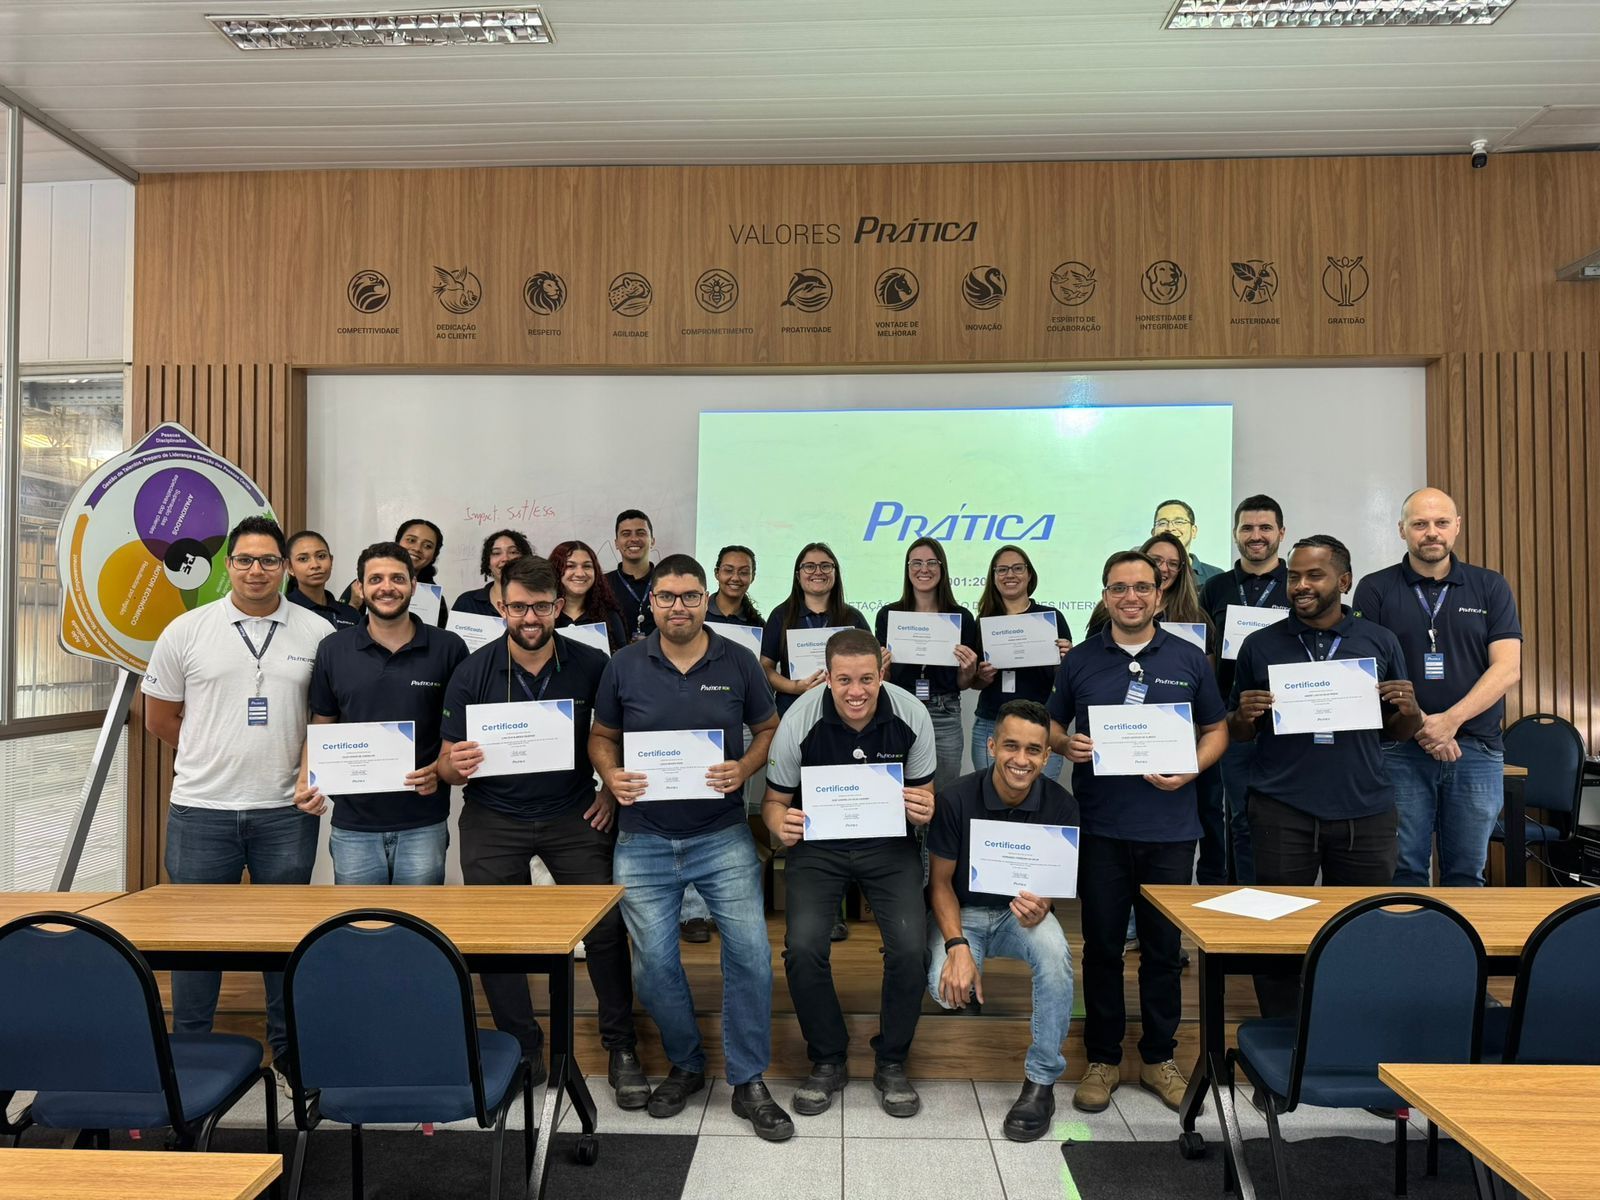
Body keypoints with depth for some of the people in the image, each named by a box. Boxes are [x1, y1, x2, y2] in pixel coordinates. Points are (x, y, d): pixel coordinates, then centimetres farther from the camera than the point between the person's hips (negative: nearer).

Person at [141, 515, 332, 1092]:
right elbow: (159, 716, 10)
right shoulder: (186, 632, 1)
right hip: (201, 808, 0)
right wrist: (212, 757, 10)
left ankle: (291, 1056, 24)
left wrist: (308, 767, 1)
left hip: (286, 811, 0)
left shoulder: (318, 633, 0)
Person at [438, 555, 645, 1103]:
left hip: (573, 814, 0)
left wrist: (612, 791, -3)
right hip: (493, 819, 1)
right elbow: (447, 765, -4)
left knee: (606, 928, -4)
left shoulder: (591, 666, -9)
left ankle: (622, 1050, 14)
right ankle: (522, 1052, 24)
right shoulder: (473, 672, -8)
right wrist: (456, 765, -27)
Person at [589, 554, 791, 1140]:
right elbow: (601, 736, 11)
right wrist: (610, 775, -9)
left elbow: (769, 729, 9)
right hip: (644, 840, 1)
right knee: (653, 963, 5)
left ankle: (749, 1082, 13)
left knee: (751, 952, -6)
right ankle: (684, 1065, 31)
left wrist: (743, 768, -10)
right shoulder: (624, 665, 1)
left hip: (722, 835, -1)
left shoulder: (737, 663, 0)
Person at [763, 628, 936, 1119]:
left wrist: (924, 810, -23)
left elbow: (923, 793, 1)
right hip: (817, 843, 0)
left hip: (889, 844, 1)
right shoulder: (800, 719, -17)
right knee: (803, 948, -20)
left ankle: (891, 1064, 9)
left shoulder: (911, 715, -13)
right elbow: (774, 800, -5)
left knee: (910, 949, -18)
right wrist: (781, 826, -28)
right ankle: (827, 1062, 8)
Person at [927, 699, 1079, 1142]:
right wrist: (957, 946, -25)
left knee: (1054, 951, -33)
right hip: (964, 912, -1)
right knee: (946, 988, -30)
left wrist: (1039, 906, -31)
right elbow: (941, 881, -9)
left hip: (1023, 912, 2)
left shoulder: (1060, 805, -13)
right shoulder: (958, 799, -18)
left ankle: (1041, 1081, -14)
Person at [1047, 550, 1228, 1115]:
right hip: (1100, 827, 0)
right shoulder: (1079, 660, 5)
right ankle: (1102, 1059, 22)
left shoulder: (1189, 659, 5)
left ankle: (1159, 1057, 27)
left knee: (1163, 945, 10)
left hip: (1169, 828, 0)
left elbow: (1216, 730, 10)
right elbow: (1051, 725, 13)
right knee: (1101, 944, 8)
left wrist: (1189, 769, -9)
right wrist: (1067, 744, -10)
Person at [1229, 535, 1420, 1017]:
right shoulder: (1260, 645, 5)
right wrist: (1245, 715, -12)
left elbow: (1400, 733, 13)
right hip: (1282, 811, -1)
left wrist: (1409, 711, -8)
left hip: (1364, 810, 1)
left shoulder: (1379, 642, 8)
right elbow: (1237, 734, 10)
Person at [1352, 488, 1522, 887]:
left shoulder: (1491, 587, 7)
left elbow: (1508, 668, -2)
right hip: (1401, 750, -1)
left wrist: (1450, 720, -15)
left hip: (1477, 749, 2)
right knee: (1405, 875, 4)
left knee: (1466, 875, 10)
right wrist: (1420, 727, -13)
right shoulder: (1375, 589, 3)